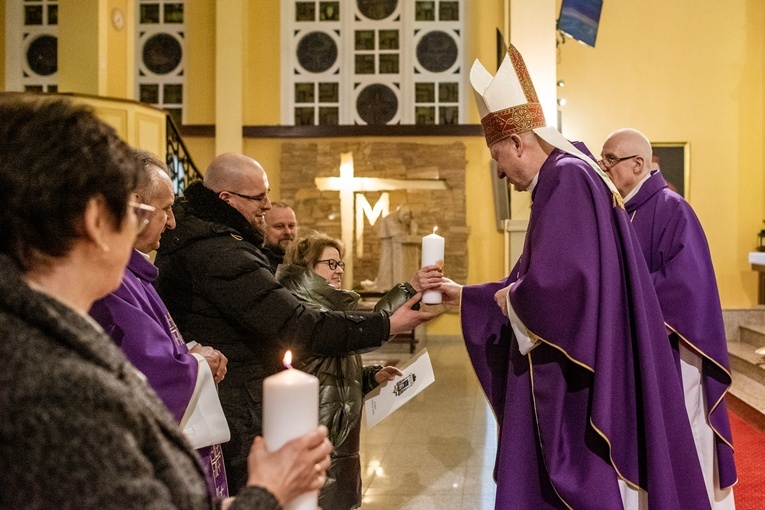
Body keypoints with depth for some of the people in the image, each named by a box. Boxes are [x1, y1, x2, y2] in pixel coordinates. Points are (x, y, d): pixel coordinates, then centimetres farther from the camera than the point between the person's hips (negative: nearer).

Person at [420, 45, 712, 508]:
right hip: (565, 382, 10)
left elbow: (556, 282, -26)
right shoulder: (561, 185, 17)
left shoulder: (568, 177, -14)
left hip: (579, 381, -10)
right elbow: (534, 282, 22)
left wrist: (510, 299, -6)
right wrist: (462, 295, 24)